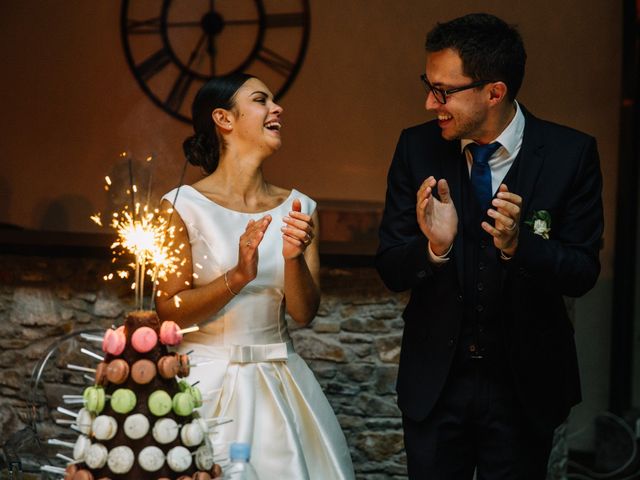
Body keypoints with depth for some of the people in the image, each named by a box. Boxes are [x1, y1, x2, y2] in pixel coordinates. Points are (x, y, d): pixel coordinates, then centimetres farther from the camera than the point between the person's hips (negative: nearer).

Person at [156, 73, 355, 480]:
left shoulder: (298, 208, 3)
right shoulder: (184, 206, -8)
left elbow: (304, 313, 0)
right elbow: (168, 312, -9)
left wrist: (294, 259, -18)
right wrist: (237, 278, -22)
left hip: (280, 382, 4)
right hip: (209, 381, -4)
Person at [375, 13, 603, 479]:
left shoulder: (570, 154, -13)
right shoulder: (418, 147, -8)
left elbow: (583, 273, -11)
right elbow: (390, 269, -7)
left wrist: (518, 244, -30)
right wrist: (434, 247, -29)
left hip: (526, 383, -1)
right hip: (434, 380, 1)